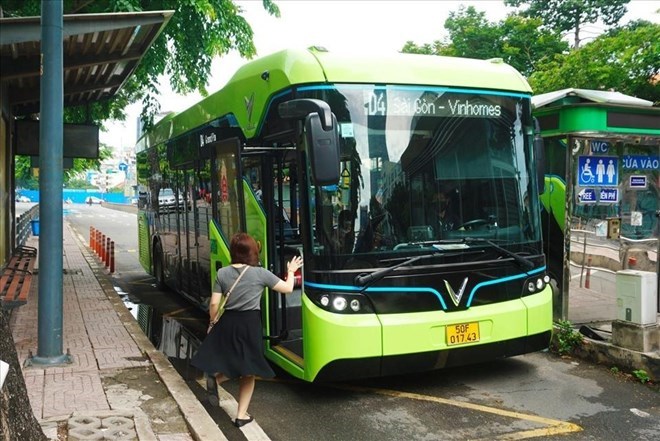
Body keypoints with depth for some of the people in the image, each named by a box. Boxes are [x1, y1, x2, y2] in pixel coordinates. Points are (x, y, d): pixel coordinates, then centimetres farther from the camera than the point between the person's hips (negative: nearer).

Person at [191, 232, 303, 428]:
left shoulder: (222, 273, -1)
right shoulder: (260, 273, -6)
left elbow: (214, 304, 0)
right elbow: (287, 288, 2)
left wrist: (212, 324, 16)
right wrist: (291, 271, 20)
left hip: (226, 323, 3)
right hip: (250, 324, -2)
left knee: (229, 364, 21)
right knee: (248, 371, 9)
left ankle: (215, 379, -9)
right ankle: (241, 415, 13)